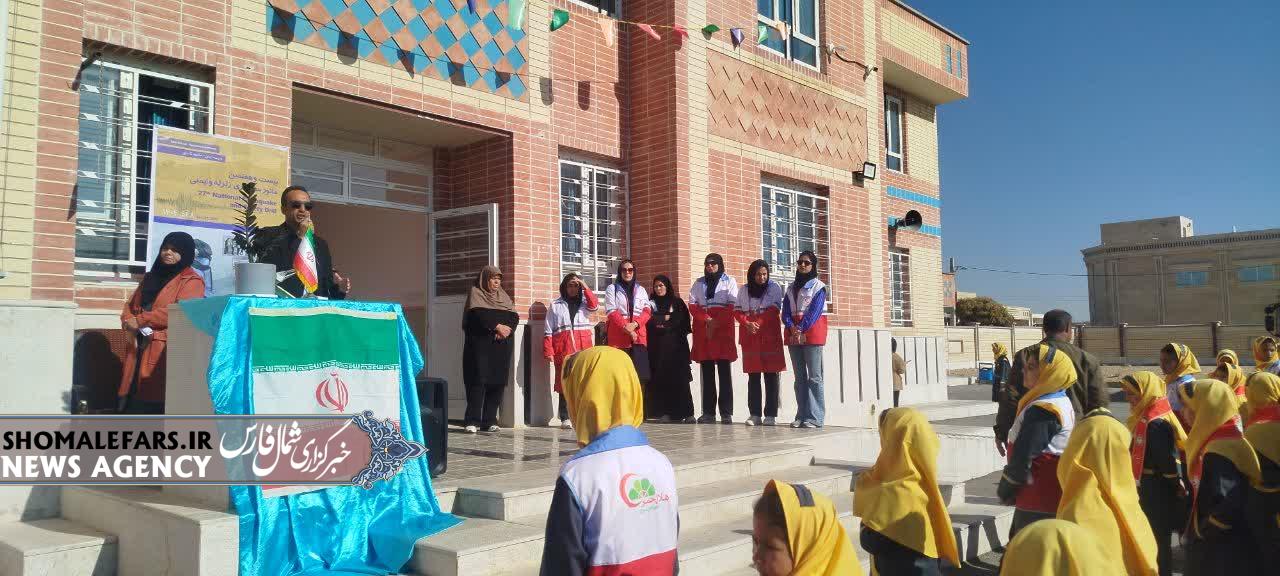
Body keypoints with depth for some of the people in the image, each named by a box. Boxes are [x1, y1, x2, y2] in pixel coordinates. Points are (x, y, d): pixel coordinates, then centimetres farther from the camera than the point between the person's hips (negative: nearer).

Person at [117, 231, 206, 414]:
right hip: (139, 348, 7)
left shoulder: (192, 281, -1)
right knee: (132, 403, 6)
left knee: (157, 404, -9)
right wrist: (129, 321, -1)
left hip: (167, 351, -7)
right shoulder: (150, 277, 23)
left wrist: (140, 320, -14)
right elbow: (130, 305, 22)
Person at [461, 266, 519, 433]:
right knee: (478, 381, -11)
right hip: (480, 345, -4)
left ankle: (490, 420, 1)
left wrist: (506, 329, -12)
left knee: (498, 382, -2)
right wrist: (497, 326, -17)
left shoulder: (503, 296, 20)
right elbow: (477, 315, -11)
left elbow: (514, 317, 7)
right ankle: (473, 421, -11)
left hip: (501, 346, 5)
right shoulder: (476, 293, 6)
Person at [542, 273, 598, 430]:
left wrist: (584, 286, -3)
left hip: (583, 347, 1)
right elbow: (549, 331, 6)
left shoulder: (584, 302, 18)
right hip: (563, 348, -1)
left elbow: (595, 306, -6)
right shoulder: (555, 305, 13)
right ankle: (565, 418, 1)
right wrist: (548, 352, -4)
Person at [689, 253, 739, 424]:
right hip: (702, 331, 3)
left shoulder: (729, 281, 10)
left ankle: (726, 413, -7)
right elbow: (692, 305, 7)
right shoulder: (698, 283, 19)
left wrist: (717, 322, -13)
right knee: (707, 372, 2)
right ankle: (708, 412, 3)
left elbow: (732, 306, -1)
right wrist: (707, 320, -9)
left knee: (724, 370, -6)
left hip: (723, 330, -3)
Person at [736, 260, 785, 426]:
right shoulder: (743, 290, 13)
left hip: (769, 336, -2)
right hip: (749, 337, 3)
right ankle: (755, 414, 4)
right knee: (753, 376, 2)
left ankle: (771, 415, -2)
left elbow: (774, 309, -4)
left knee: (771, 375, -4)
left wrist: (757, 324, -14)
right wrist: (747, 324, -12)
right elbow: (737, 310, 7)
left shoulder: (774, 288, 5)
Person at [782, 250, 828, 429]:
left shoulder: (818, 287, 3)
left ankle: (815, 417, -10)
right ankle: (801, 416, 9)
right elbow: (786, 311, 8)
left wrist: (801, 330, -17)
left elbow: (814, 311, -9)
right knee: (799, 376, 6)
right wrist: (792, 328, -10)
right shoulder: (791, 287, 18)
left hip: (812, 332, -5)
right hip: (793, 332, 6)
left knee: (814, 376, -8)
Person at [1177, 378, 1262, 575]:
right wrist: (1194, 529, 10)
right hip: (1215, 547, 9)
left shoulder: (1219, 452, -24)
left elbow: (1227, 506, -31)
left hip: (1223, 553, -9)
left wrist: (1200, 532, -16)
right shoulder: (1218, 439, 6)